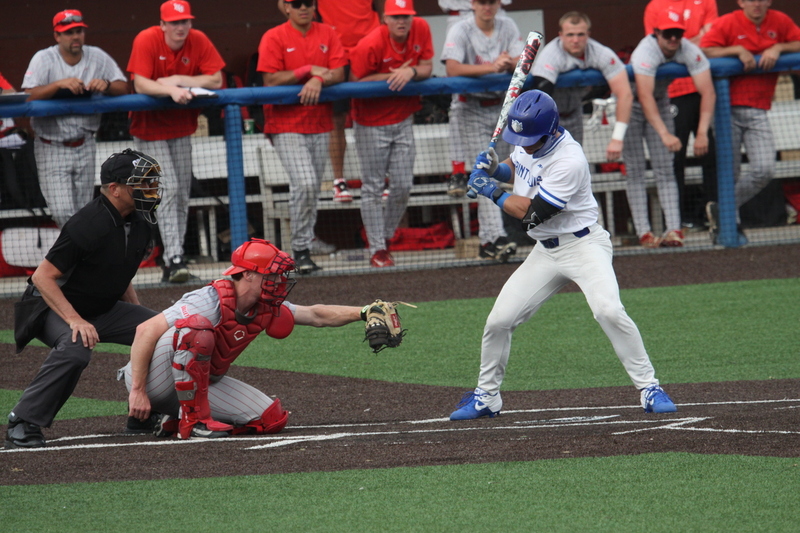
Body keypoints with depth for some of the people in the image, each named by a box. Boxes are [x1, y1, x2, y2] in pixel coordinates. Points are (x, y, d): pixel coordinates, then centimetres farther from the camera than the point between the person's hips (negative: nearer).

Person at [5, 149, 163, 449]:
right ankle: (22, 423, -28)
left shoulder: (138, 224, 0)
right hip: (56, 308, -8)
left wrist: (139, 317, 6)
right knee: (75, 348, -38)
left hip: (104, 310, 8)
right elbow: (43, 277, -25)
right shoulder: (88, 224, -27)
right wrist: (75, 320, -33)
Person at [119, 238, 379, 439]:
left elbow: (316, 315, 7)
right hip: (153, 382, -8)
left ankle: (166, 421, 1)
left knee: (271, 418, -6)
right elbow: (146, 331, -29)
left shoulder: (266, 309, -1)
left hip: (202, 384, 8)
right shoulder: (212, 301, -26)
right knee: (197, 329, -34)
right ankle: (193, 419, -23)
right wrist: (137, 391, -32)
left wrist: (364, 313, -4)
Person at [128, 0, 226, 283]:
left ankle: (172, 260, 16)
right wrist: (171, 90, -43)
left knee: (182, 195, 7)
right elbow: (140, 84, -27)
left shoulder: (199, 41, -10)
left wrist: (177, 80, -22)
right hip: (150, 129, -4)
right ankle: (175, 258, -19)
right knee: (168, 190, -15)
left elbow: (216, 80, -14)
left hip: (181, 127, 4)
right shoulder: (147, 41, -20)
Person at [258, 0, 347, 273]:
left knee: (311, 190, 7)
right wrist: (309, 70, -14)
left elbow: (339, 74, -1)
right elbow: (270, 80, -12)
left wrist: (319, 80, -20)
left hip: (320, 125, 5)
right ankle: (301, 250, -9)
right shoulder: (274, 38, -4)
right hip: (286, 125, -4)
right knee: (305, 184, -19)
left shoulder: (327, 34, 8)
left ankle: (304, 246, 17)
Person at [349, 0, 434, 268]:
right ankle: (377, 250, 6)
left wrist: (410, 72, -25)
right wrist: (393, 76, -24)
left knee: (403, 185, 7)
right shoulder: (370, 45, -23)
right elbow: (356, 81, -18)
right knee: (373, 187, 0)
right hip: (372, 123, -5)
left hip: (403, 120, 5)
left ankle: (386, 236, 27)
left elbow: (427, 67, -3)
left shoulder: (421, 30, -8)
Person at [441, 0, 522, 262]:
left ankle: (487, 242, 17)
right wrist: (490, 67, -32)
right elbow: (452, 68, -24)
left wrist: (508, 63, -27)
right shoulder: (461, 31, -10)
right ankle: (496, 237, -21)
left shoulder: (507, 27, 5)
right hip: (472, 109, -5)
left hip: (502, 107, 5)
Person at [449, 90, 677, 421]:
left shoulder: (568, 161, -26)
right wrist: (494, 169, -1)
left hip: (583, 245, -7)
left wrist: (492, 192, -11)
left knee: (608, 310, -28)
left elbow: (531, 213, -25)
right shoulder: (528, 141, -1)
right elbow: (515, 168, 22)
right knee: (499, 320, 0)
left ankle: (649, 388, -18)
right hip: (546, 253, 7)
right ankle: (486, 396, 18)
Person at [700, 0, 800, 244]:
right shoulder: (727, 24, -2)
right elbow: (704, 51, -11)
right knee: (730, 174, -3)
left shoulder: (780, 22, 9)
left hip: (758, 112, 3)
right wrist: (738, 50, -16)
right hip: (728, 110, -3)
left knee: (764, 170, -12)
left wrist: (778, 48, -8)